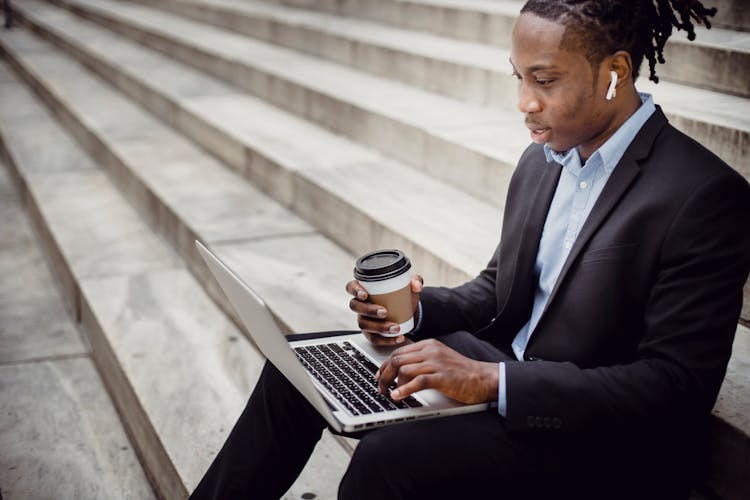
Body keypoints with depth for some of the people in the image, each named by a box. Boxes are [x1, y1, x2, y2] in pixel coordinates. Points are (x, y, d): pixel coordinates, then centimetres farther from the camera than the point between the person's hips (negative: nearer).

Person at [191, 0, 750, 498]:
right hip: (504, 365, 8)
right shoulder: (541, 161, 4)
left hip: (603, 445, -7)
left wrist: (492, 379, -28)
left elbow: (677, 387, -24)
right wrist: (420, 309, -6)